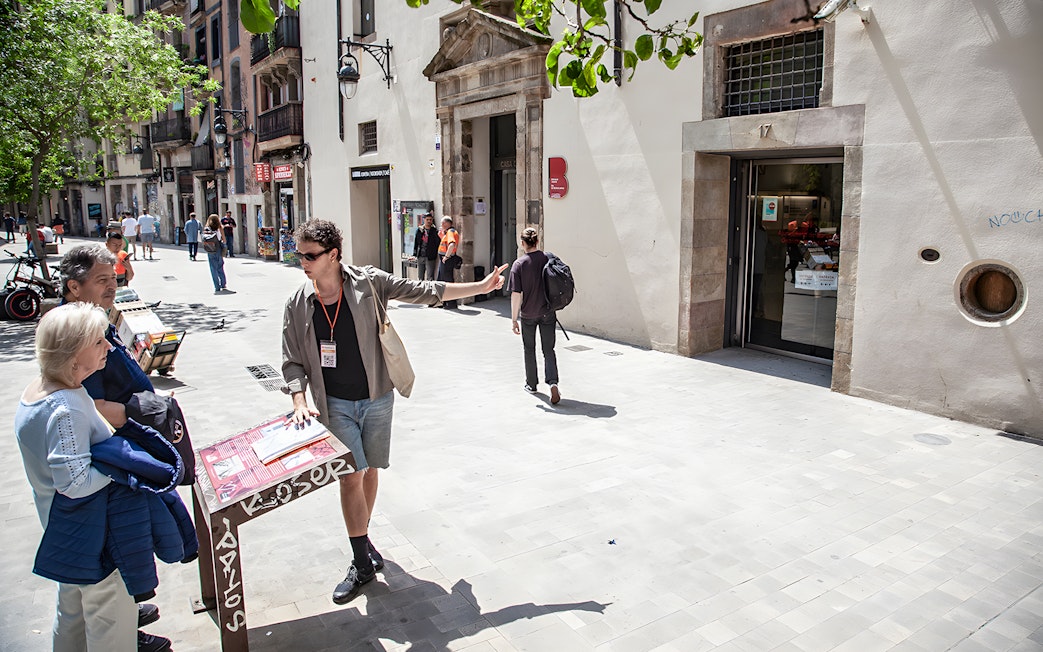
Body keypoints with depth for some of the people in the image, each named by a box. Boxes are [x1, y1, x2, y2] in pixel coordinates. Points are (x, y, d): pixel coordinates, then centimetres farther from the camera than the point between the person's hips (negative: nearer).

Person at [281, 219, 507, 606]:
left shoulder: (368, 283, -8)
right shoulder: (298, 305, -4)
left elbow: (423, 292, -5)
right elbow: (293, 362, 0)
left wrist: (481, 287, -7)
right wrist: (300, 401, -16)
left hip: (377, 399, 0)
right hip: (335, 405, 0)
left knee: (369, 470, 13)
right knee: (352, 476, -4)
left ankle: (361, 538, 36)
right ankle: (362, 562, 9)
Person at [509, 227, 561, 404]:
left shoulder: (519, 264, -12)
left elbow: (516, 294, -14)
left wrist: (514, 319, -8)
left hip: (528, 314, -2)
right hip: (548, 313, 2)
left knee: (529, 349, 17)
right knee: (549, 350, 9)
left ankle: (532, 384, 28)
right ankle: (553, 382, -11)